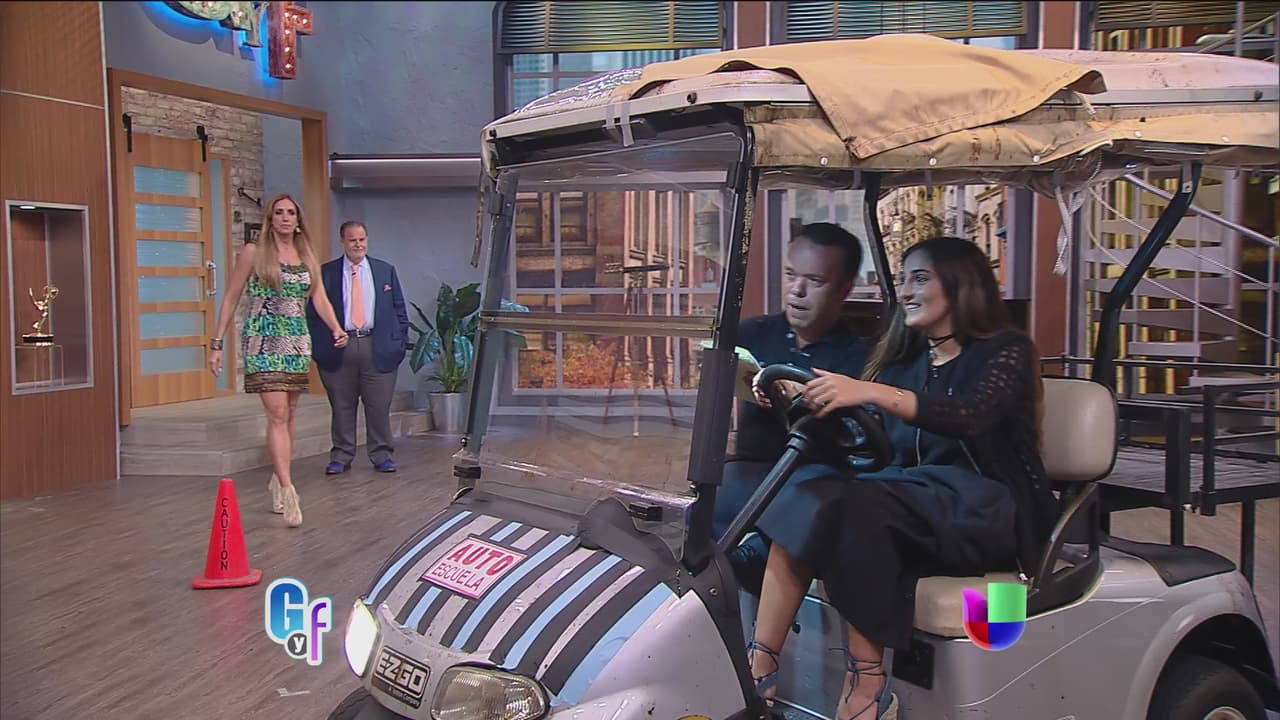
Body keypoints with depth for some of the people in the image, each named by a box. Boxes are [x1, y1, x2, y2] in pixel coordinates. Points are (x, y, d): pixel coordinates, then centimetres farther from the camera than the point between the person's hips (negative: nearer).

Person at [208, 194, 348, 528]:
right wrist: (217, 343, -3)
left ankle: (278, 481, 22)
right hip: (263, 340, -5)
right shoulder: (254, 252, -1)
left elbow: (320, 298, 6)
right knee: (277, 413, -14)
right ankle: (287, 490, -19)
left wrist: (336, 328, -13)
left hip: (297, 341, 5)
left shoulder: (307, 255, 11)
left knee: (288, 415, 9)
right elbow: (231, 299, 1)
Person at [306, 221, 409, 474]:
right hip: (339, 348, -1)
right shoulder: (325, 272, 5)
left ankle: (382, 457, 14)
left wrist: (398, 344, 3)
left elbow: (399, 311, 12)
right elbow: (314, 312, 5)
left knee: (379, 406, 3)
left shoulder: (386, 271, 11)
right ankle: (341, 458, 16)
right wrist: (319, 347, -4)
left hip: (378, 348, 1)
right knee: (342, 407, 6)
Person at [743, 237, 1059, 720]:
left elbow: (971, 416, -22)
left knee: (855, 506, -32)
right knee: (810, 491, -25)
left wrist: (871, 392, -34)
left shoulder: (1005, 350, 0)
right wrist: (804, 401, -8)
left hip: (984, 513, -5)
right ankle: (759, 667, -31)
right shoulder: (902, 361, 19)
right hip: (913, 495, 5)